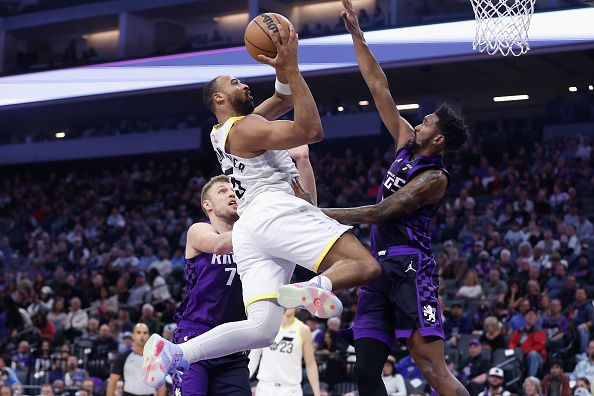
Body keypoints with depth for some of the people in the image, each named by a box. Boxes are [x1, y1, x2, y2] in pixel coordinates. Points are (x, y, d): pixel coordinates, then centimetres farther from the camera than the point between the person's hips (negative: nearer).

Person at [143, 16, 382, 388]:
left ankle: (174, 352, -18)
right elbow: (312, 131, -12)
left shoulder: (229, 128, 27)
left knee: (260, 329, -3)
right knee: (366, 266, -15)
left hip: (248, 230, 9)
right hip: (278, 213, -9)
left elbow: (285, 99, 36)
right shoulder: (245, 128, 0)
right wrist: (291, 67, -10)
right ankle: (314, 287, -45)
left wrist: (284, 71, 14)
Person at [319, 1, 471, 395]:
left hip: (409, 267, -8)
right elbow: (379, 88, 15)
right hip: (381, 266, 8)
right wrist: (356, 34, 14)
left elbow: (378, 213, -13)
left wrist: (322, 214, -11)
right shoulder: (407, 145, 14)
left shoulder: (434, 178, -9)